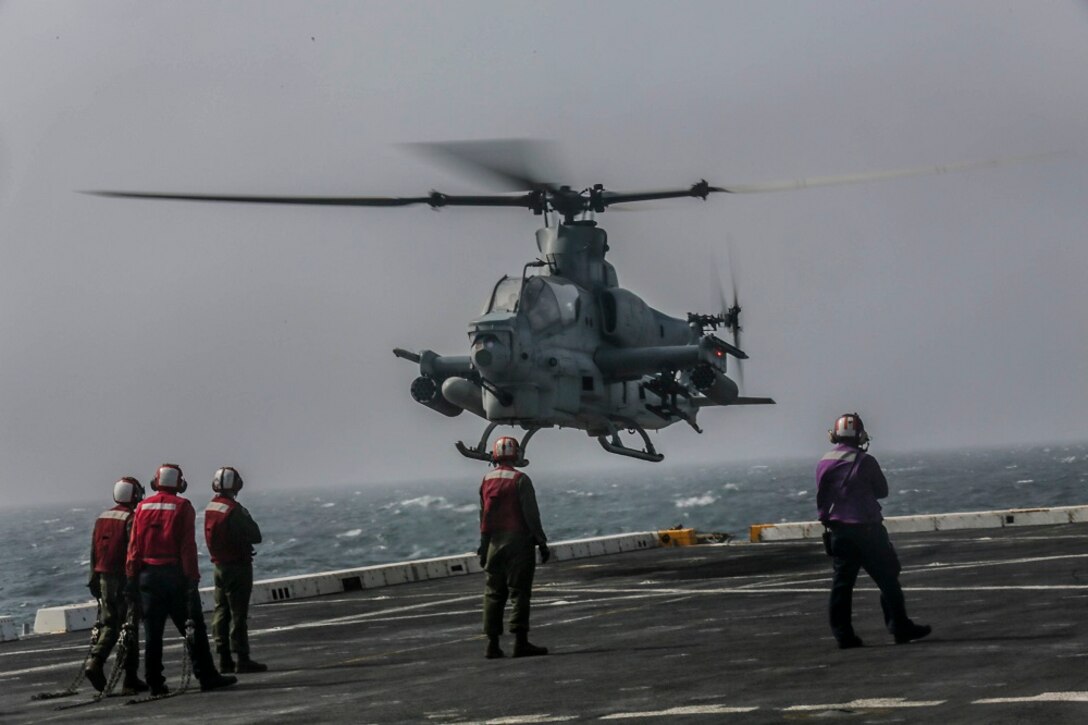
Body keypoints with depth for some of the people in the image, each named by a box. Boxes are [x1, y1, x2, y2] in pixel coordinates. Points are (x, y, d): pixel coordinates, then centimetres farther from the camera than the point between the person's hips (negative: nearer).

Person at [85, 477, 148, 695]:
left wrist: (94, 578, 19)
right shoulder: (132, 519, -11)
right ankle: (130, 680, 3)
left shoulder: (101, 518, 11)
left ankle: (95, 662, -9)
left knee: (108, 624, 12)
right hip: (125, 578, -6)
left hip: (104, 577, 6)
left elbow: (94, 551, 14)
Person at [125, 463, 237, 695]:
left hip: (148, 575, 4)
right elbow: (188, 545, -10)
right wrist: (192, 577, -11)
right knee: (193, 627, 2)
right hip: (175, 574, -4)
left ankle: (155, 682, 7)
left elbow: (134, 544, 4)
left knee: (152, 632, 7)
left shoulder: (143, 507, 7)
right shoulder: (182, 506, -4)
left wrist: (132, 576, 8)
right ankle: (206, 676, 2)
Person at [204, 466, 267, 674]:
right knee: (238, 612, -5)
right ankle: (242, 659, -3)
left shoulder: (210, 508, 6)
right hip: (238, 566, -8)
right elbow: (255, 536, -14)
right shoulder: (234, 509, -19)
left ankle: (224, 659, 13)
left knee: (221, 611, 11)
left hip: (219, 565, 8)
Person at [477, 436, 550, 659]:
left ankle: (492, 643, 8)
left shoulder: (486, 481, 9)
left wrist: (484, 546, 18)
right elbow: (531, 515, -11)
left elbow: (484, 516, 13)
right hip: (518, 541, -5)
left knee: (494, 594, 9)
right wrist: (542, 543, -6)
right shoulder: (520, 480, -10)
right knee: (519, 591, -5)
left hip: (495, 543, 6)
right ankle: (520, 642, -9)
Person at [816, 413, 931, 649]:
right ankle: (900, 628, 8)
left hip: (836, 530, 5)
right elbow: (882, 490, 2)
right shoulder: (864, 461, -11)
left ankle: (842, 634, 4)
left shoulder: (824, 464, 3)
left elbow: (821, 497, 10)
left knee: (842, 582, 7)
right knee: (887, 578, 5)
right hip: (866, 528, -5)